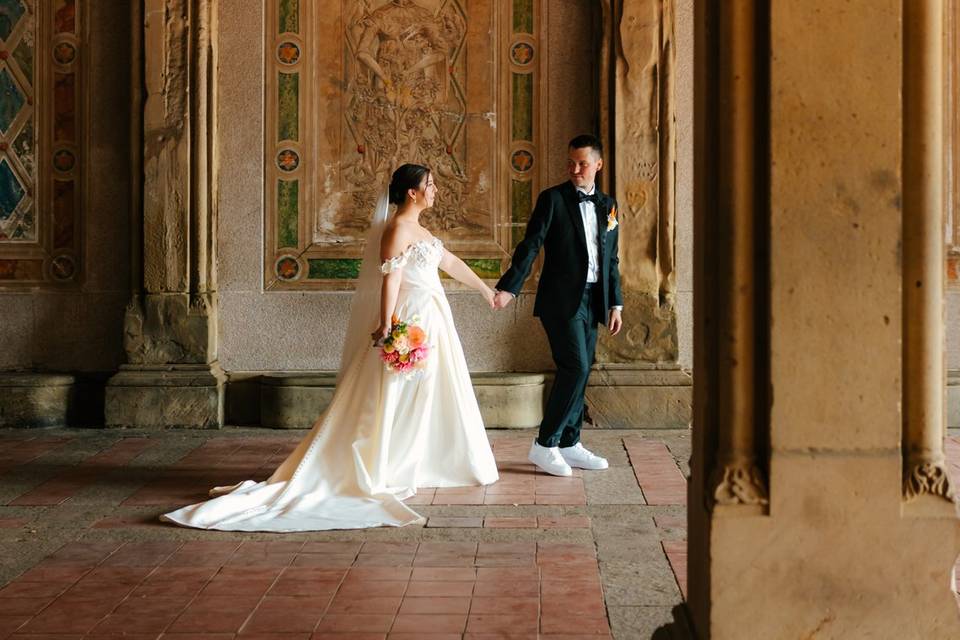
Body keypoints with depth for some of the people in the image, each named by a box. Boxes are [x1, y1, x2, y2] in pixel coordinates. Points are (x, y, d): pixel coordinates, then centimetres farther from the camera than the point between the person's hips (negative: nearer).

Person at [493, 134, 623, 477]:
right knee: (575, 367, -14)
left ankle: (569, 445, 17)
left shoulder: (608, 205, 13)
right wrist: (508, 287, -20)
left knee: (579, 372, 8)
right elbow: (530, 246, -10)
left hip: (592, 300, 6)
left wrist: (615, 304, 13)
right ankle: (545, 444, -6)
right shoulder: (553, 199, -3)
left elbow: (611, 259, 17)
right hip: (561, 298, -6)